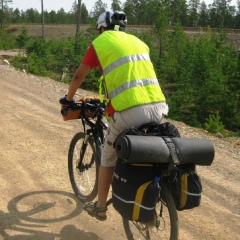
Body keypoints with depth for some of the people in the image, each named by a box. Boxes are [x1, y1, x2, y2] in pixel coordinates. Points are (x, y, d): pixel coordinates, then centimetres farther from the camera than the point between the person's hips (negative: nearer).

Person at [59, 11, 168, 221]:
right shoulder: (139, 42, 25)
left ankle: (100, 208, 32)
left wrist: (68, 99, 36)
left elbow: (78, 76, 18)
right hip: (158, 107, 5)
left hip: (128, 111, -5)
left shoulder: (100, 43, 11)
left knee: (109, 160, 17)